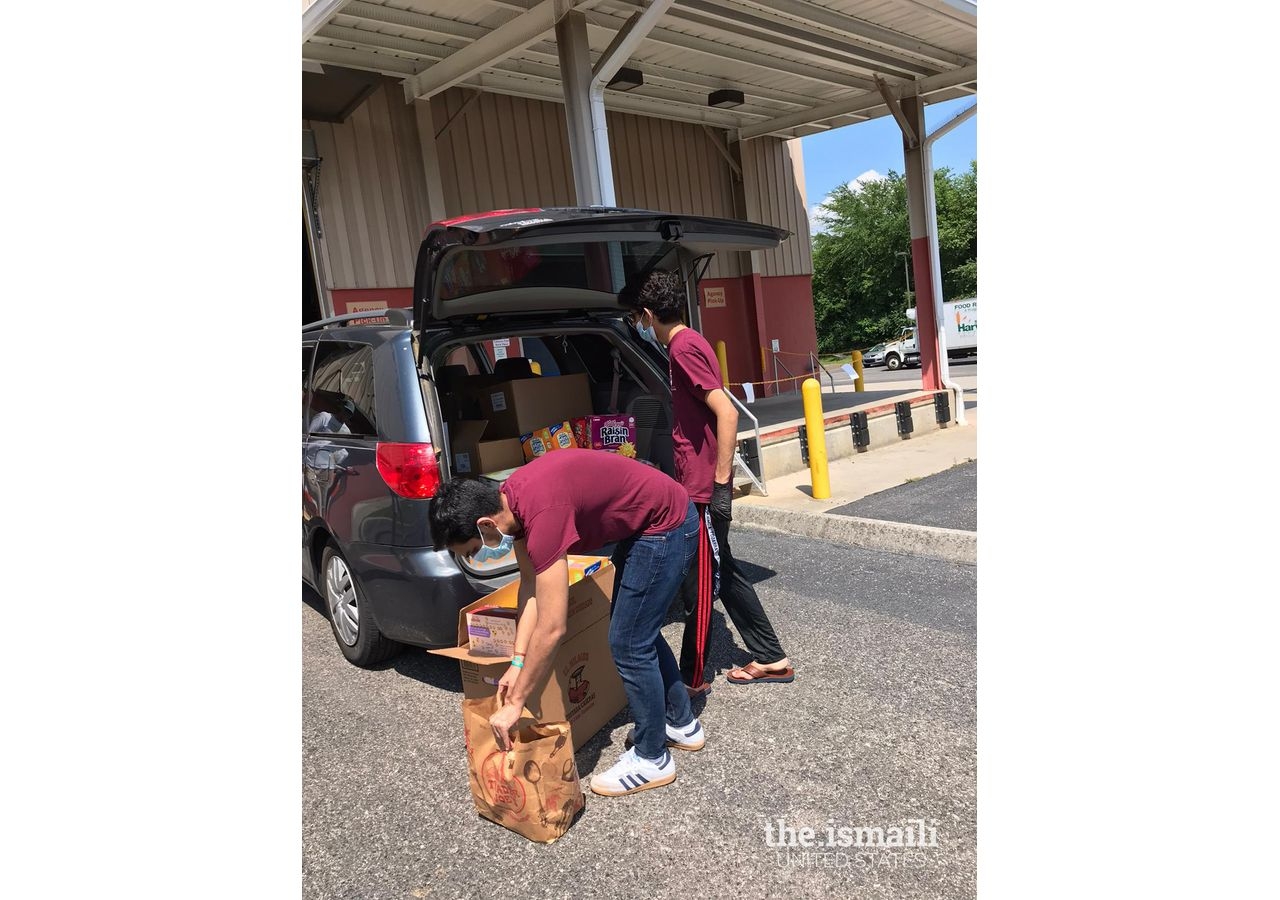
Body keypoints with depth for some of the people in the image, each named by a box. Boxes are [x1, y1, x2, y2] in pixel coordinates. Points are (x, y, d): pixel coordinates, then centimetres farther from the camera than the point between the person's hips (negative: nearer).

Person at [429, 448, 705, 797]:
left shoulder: (542, 511, -33)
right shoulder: (509, 499, -5)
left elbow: (551, 629, -30)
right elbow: (529, 584, 3)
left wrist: (515, 703, -20)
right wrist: (518, 661, -1)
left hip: (666, 525, -9)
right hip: (644, 522, 10)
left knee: (628, 644, -1)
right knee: (640, 631, 21)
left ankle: (652, 759, 18)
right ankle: (682, 724, 38)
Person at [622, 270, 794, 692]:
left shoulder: (684, 348, -16)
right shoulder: (686, 343, 14)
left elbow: (727, 413, -24)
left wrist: (721, 483, -22)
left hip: (703, 490, -10)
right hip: (698, 486, 10)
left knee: (699, 586, 3)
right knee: (723, 574, 17)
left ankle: (692, 677, 18)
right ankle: (771, 659, 28)